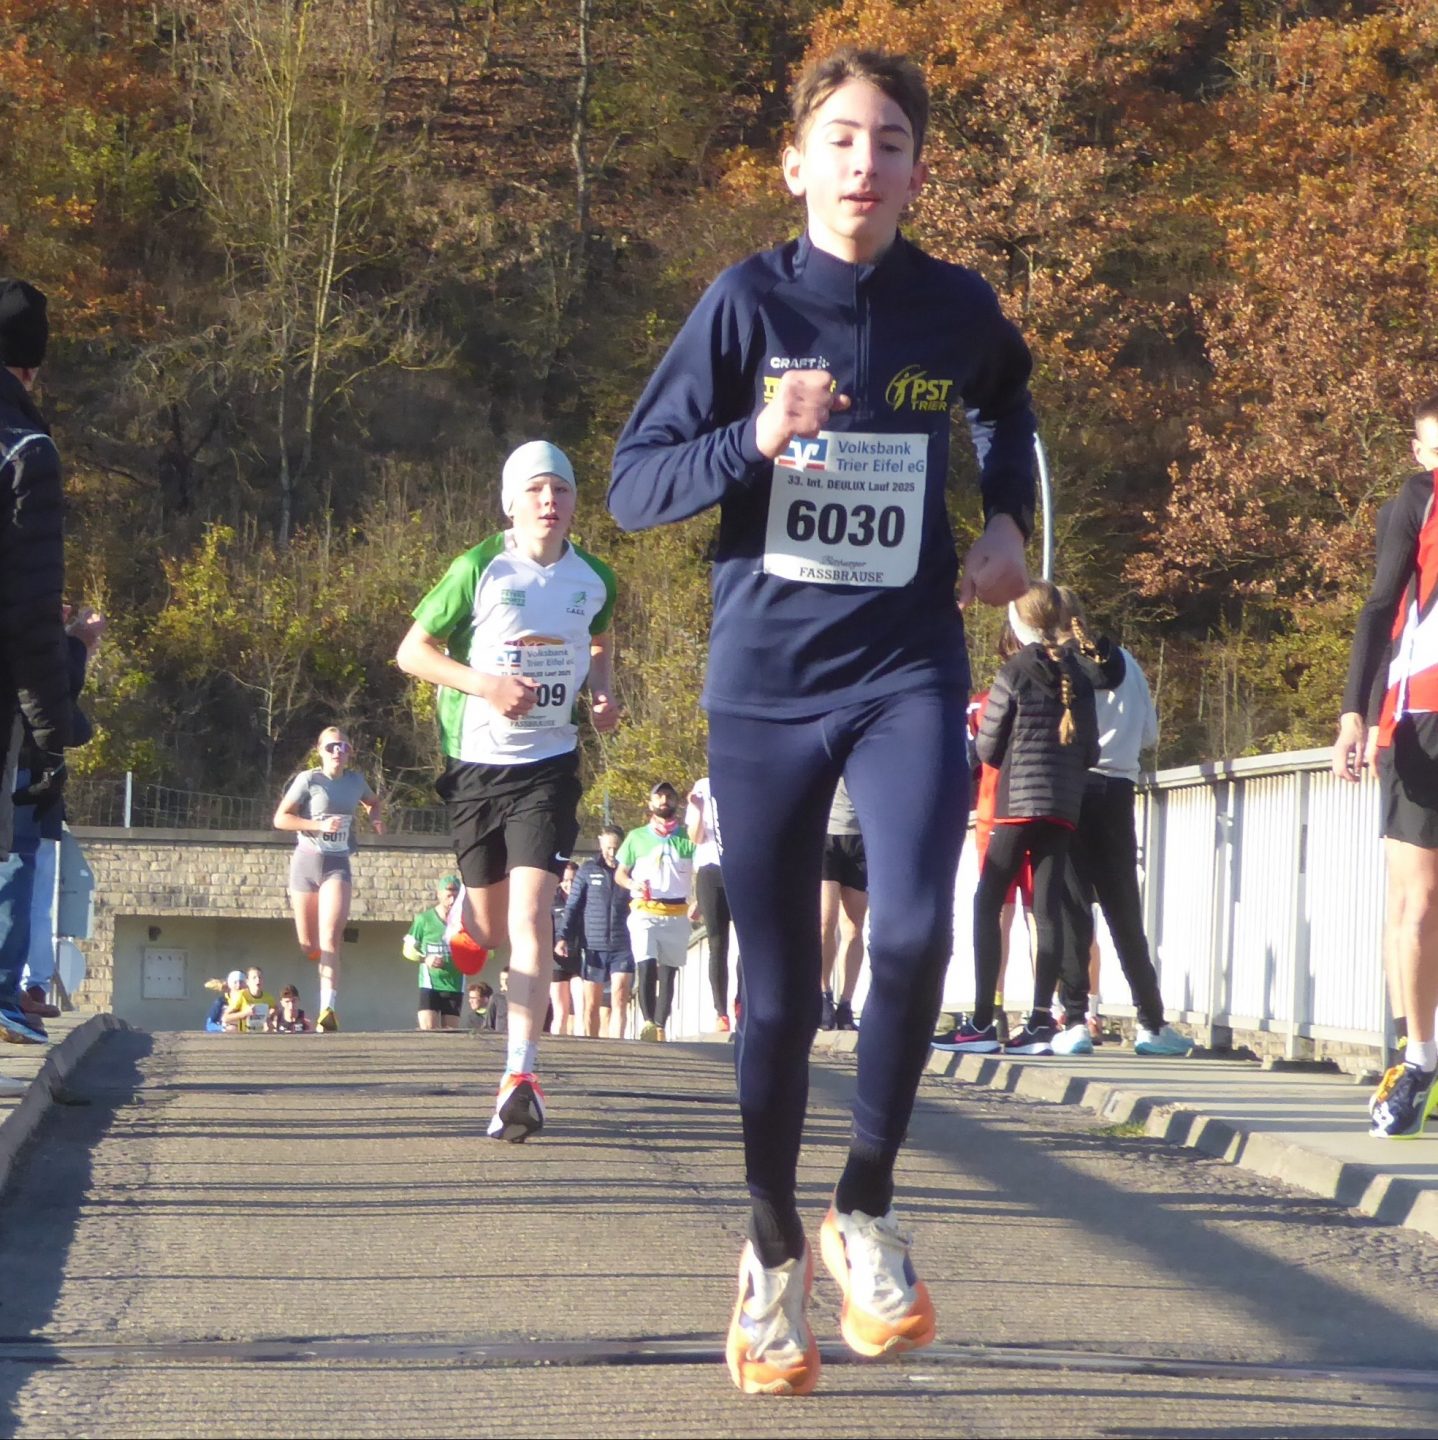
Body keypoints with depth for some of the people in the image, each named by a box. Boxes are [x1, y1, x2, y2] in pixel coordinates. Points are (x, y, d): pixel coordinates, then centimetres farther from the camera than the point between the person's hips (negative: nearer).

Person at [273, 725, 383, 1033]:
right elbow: (280, 819, -8)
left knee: (330, 940, -19)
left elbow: (373, 802, 29)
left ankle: (327, 1010, -29)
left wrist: (375, 818, 6)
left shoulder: (355, 781, 6)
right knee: (309, 947, 6)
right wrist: (320, 825, -18)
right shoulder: (308, 780, -5)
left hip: (338, 865, 1)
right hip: (306, 861, -1)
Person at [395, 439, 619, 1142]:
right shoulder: (480, 569, -8)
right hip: (477, 762, -1)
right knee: (490, 929, 9)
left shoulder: (594, 579, 3)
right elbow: (412, 650, -4)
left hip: (549, 763, 1)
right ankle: (458, 916, 50)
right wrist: (485, 684, -19)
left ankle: (520, 1079, -20)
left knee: (531, 915, -15)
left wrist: (602, 694, 4)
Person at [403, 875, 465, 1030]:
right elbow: (409, 949, 7)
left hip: (454, 986, 2)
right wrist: (425, 959, -12)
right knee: (428, 1030, -14)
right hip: (430, 984, -2)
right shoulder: (424, 919, -3)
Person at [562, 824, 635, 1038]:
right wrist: (565, 938, -3)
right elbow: (573, 907, 6)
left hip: (623, 948, -1)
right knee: (592, 1005, 7)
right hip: (594, 947, 1)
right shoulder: (588, 870, 6)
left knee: (619, 1000, -13)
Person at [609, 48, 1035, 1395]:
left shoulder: (957, 310, 1)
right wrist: (757, 438, -22)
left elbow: (1007, 408, 26)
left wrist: (1008, 521, 10)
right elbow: (634, 486, -6)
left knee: (912, 933, -22)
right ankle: (772, 1255, 25)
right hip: (765, 680, -1)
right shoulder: (749, 302, -5)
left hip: (908, 672, 1)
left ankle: (866, 1211, 0)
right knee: (779, 991, 5)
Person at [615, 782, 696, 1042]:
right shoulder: (637, 837, 12)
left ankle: (661, 1026, 4)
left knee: (668, 971, 2)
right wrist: (632, 885, -8)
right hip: (644, 912, -1)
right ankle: (648, 1021, -26)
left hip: (676, 914, 1)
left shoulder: (686, 840, 10)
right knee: (646, 965, -18)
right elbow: (619, 874, 15)